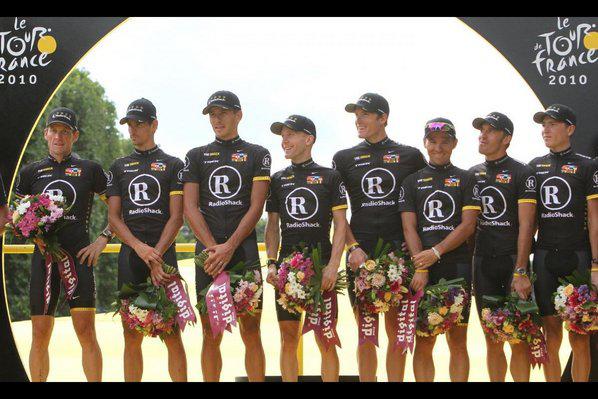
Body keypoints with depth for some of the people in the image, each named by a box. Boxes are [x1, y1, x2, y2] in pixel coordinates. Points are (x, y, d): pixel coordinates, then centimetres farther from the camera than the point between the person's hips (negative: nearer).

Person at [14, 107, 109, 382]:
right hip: (44, 256, 2)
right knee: (40, 333, 2)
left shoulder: (90, 170, 8)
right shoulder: (31, 172, 13)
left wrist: (103, 239, 0)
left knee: (86, 330, -8)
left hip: (79, 255, -2)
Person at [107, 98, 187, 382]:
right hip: (129, 255, 3)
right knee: (131, 335, 4)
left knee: (171, 333, -4)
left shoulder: (173, 165, 7)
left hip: (163, 253, -3)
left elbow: (176, 217, 0)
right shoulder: (119, 167, 15)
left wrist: (156, 255, -11)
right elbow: (113, 217, 8)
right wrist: (139, 247, -9)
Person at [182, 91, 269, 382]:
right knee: (211, 334, 4)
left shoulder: (257, 155, 8)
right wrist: (213, 248, -8)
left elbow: (256, 207, 0)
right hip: (208, 252, 2)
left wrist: (229, 247, -10)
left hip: (244, 251, -2)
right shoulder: (196, 156, 13)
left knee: (251, 332, -2)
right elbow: (190, 208, 5)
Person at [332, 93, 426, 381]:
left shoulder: (410, 156, 8)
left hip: (399, 251, 0)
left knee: (396, 331, 3)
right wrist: (353, 247, -6)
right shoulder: (344, 158, 10)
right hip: (361, 254, 1)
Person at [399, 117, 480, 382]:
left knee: (458, 339, 1)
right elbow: (409, 227, 4)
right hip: (423, 268, 1)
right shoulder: (412, 182, 12)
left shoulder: (466, 180, 10)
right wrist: (420, 268, -9)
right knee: (424, 341, 1)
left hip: (458, 267, -1)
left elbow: (468, 225, -1)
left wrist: (436, 252, -11)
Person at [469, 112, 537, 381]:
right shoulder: (472, 174, 12)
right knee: (492, 340, 8)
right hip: (482, 263, 4)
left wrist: (520, 272, -16)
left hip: (513, 260, -4)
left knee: (518, 339, -4)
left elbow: (526, 225, -9)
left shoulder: (522, 174, -3)